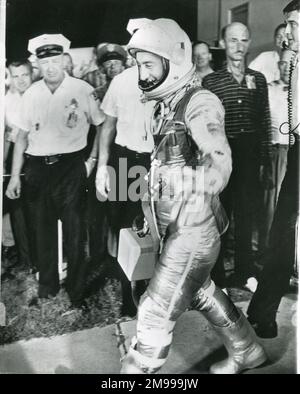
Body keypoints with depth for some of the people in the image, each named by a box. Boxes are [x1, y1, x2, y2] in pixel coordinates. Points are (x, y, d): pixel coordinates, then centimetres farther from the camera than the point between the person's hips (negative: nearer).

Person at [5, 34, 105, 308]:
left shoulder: (82, 90, -3)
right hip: (37, 168, 4)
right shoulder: (31, 94, 7)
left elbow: (103, 126, 3)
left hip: (71, 166, -3)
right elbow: (22, 135, 11)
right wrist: (15, 175, 8)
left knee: (74, 231, 1)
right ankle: (47, 286, 30)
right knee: (42, 230, 12)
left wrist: (93, 160, -4)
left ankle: (77, 291, 16)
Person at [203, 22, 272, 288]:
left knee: (246, 214, 9)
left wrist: (263, 159, 6)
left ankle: (245, 271, 24)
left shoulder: (258, 79, 10)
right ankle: (217, 275, 16)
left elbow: (265, 121, 10)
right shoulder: (211, 81, 2)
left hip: (250, 155, 3)